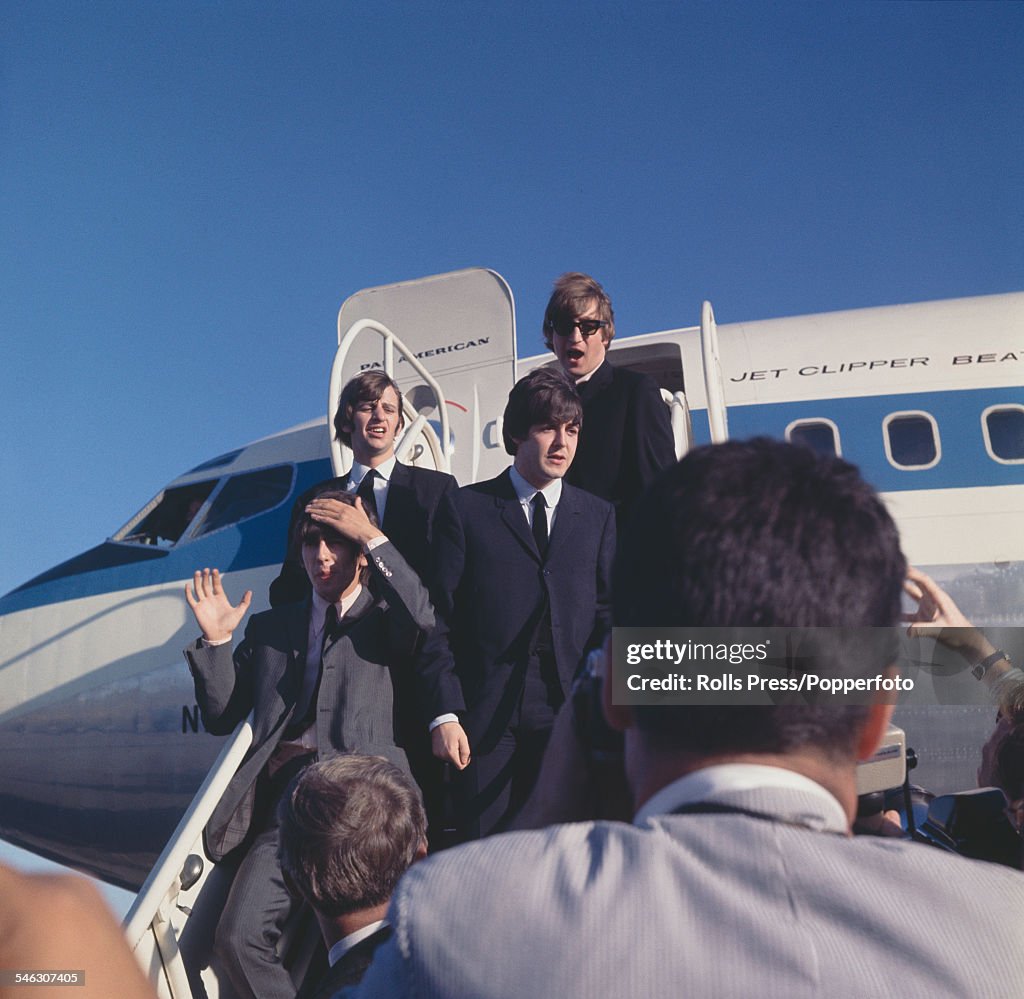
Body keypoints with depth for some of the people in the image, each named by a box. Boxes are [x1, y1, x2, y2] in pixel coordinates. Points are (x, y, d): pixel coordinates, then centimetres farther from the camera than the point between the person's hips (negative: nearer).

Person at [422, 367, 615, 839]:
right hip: (485, 715, -1)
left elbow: (607, 617, 9)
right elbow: (439, 618, 1)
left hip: (569, 712, 2)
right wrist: (444, 713, -6)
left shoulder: (599, 516, 13)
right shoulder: (467, 508, 5)